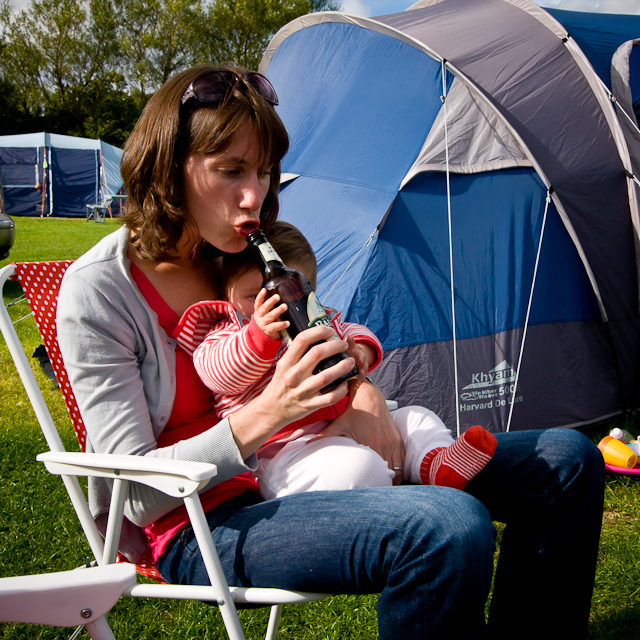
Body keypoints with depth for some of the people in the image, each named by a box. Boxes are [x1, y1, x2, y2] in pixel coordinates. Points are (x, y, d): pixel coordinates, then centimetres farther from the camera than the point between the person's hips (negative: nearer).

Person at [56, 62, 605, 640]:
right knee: (449, 528, -37)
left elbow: (323, 358, 18)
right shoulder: (97, 290, -14)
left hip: (297, 470, 7)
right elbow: (138, 495, -16)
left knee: (567, 460, 0)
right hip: (199, 527, -7)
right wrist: (266, 412, -30)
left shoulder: (257, 253, 6)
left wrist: (362, 390, -7)